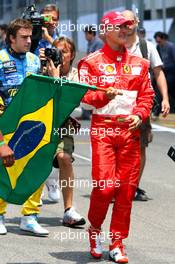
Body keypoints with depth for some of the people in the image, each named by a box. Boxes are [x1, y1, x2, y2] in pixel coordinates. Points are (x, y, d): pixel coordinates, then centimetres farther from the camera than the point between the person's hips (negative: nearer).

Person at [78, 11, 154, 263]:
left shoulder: (138, 63, 15)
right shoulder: (92, 62, 3)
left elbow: (147, 94, 13)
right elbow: (85, 94, -5)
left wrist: (139, 115, -5)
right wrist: (105, 94, -23)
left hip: (130, 129, 4)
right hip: (103, 128, -4)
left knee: (127, 188, 1)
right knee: (105, 185, -13)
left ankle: (117, 243, 12)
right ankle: (94, 228, 15)